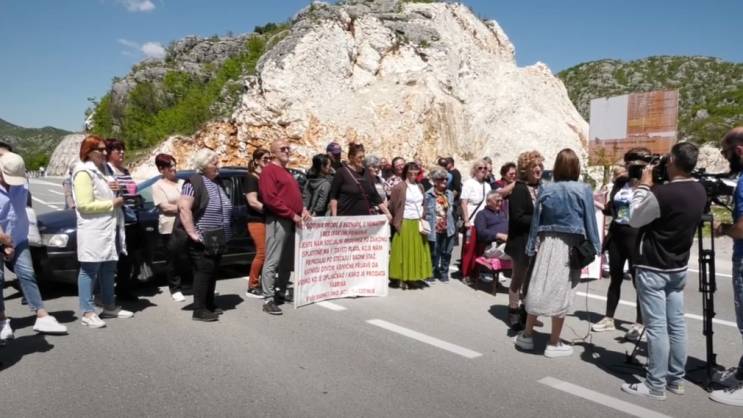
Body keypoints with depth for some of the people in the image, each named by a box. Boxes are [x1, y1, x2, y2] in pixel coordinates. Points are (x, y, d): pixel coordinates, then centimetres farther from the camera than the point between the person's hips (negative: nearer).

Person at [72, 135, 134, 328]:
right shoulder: (84, 172, -11)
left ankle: (109, 306, 23)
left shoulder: (103, 170, 16)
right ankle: (88, 312, 2)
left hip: (110, 228, 9)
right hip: (93, 230, -9)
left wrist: (116, 190, 7)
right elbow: (84, 204, -19)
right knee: (90, 270, -3)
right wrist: (112, 203, -15)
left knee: (108, 269, 14)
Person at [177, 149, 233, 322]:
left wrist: (226, 234, 19)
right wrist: (192, 232, -22)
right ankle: (199, 310, 0)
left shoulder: (217, 182, 15)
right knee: (204, 271, -6)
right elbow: (184, 208, -21)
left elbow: (225, 208, 25)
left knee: (212, 271, 14)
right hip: (203, 239, -8)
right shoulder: (194, 182, -12)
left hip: (218, 239, 8)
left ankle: (209, 304, 25)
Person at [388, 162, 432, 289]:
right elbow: (392, 206, -5)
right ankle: (398, 278, 3)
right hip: (405, 224, -6)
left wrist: (423, 218, 9)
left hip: (418, 224, 6)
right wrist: (396, 221, -1)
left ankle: (414, 278, 13)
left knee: (417, 251, 6)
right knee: (404, 251, -3)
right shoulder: (399, 187, -8)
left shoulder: (420, 187, 11)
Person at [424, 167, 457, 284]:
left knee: (446, 252, 9)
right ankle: (432, 273, 23)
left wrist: (454, 226, 12)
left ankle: (444, 273, 23)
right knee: (433, 253, 7)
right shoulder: (429, 194, -9)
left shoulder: (450, 193, 8)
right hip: (434, 229, -4)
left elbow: (452, 210, 14)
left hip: (448, 229, 4)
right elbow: (426, 212, -7)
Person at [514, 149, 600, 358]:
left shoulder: (546, 189, 1)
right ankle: (554, 344, 13)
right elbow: (590, 221, -3)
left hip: (547, 243, 3)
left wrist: (532, 246, 9)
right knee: (561, 292, 4)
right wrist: (594, 247, 5)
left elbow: (536, 220, 3)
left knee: (539, 288, 11)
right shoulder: (584, 190, -6)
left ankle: (527, 335, 22)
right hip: (571, 245, -2)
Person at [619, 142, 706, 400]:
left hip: (653, 269, -8)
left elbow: (635, 220, -9)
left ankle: (655, 385, 6)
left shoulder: (661, 193, -24)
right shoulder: (699, 191, 2)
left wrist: (644, 185, -2)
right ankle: (676, 379, 24)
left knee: (656, 326, -2)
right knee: (676, 324, 13)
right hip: (679, 267, 8)